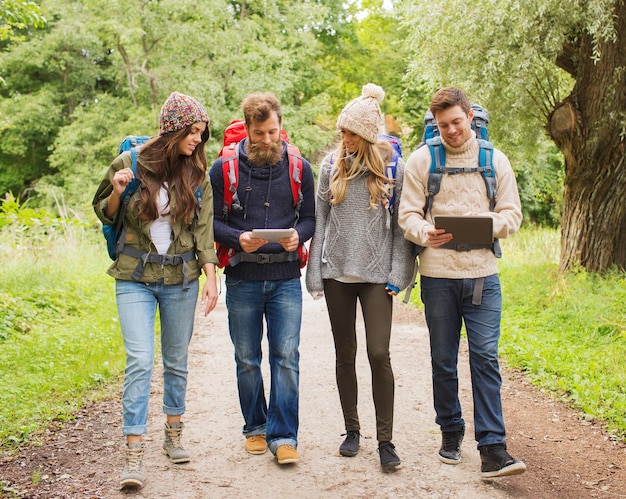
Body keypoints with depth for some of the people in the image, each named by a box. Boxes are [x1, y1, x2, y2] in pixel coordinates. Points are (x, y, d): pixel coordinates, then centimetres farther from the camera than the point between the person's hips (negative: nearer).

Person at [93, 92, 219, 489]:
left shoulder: (197, 174, 1)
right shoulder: (129, 163, -4)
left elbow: (204, 230, 2)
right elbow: (104, 214, 8)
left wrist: (211, 278, -7)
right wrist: (117, 192, -13)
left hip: (181, 278, 2)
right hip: (135, 277, -2)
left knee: (176, 360, 12)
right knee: (140, 361, -12)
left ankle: (174, 436, 29)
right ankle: (134, 455, -9)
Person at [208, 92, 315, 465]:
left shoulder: (299, 168, 5)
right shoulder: (224, 169, 1)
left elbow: (310, 218, 9)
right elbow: (211, 220, 2)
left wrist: (297, 235, -13)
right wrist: (238, 238, -17)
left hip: (286, 277, 0)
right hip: (242, 278, 0)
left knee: (286, 357, -4)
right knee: (247, 360, 9)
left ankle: (283, 436, 3)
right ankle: (256, 428, 25)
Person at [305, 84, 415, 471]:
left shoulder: (392, 166, -1)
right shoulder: (332, 165, 6)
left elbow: (402, 223, 0)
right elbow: (320, 219, 9)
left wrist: (398, 274, -6)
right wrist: (315, 274, 5)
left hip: (376, 273, -3)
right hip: (337, 272, 3)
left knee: (379, 353, -9)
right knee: (345, 355, 9)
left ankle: (385, 440, 1)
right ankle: (352, 430, 23)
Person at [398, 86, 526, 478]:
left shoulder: (495, 160, 7)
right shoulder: (422, 160, 3)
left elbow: (512, 215, 6)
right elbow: (408, 214, 1)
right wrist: (425, 234, -21)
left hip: (482, 273, 0)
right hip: (438, 274, 0)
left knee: (486, 357, -6)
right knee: (444, 361, 10)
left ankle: (493, 447, -4)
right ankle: (451, 432, 26)